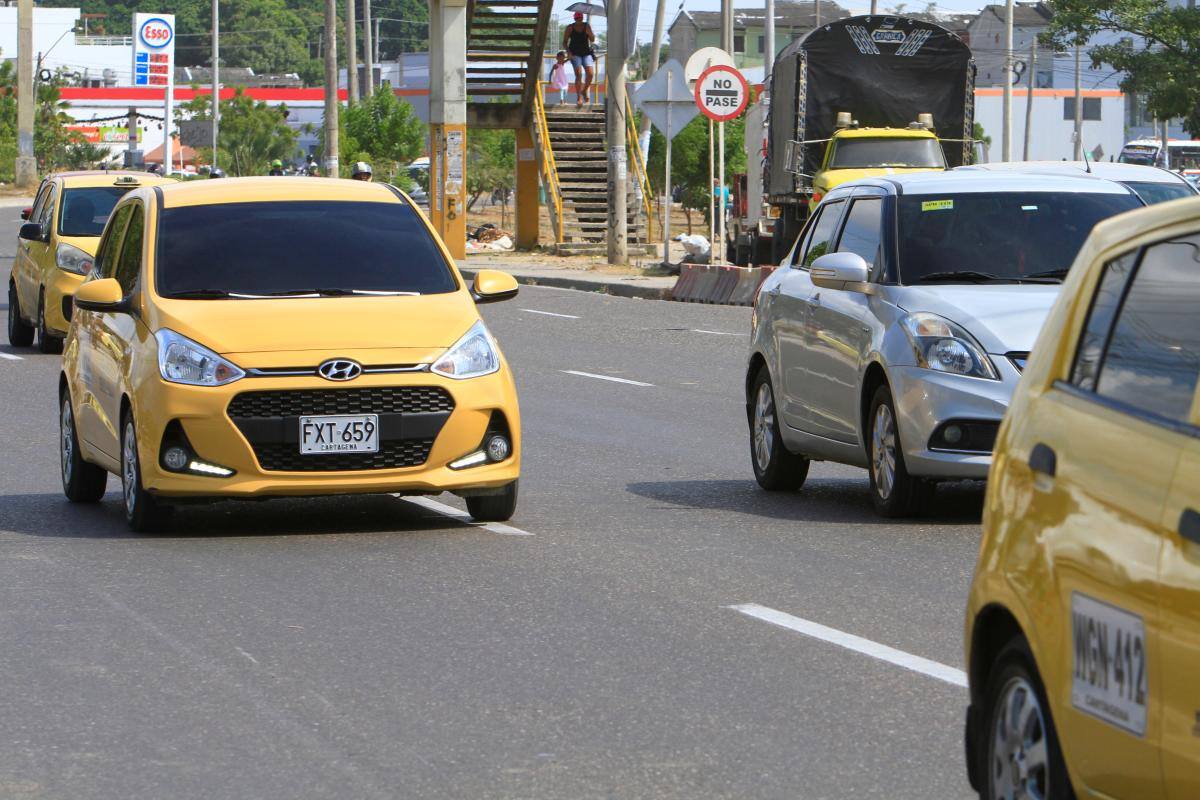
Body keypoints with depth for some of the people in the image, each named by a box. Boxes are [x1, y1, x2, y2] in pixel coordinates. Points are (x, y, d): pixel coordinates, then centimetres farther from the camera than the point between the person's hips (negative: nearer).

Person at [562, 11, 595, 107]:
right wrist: (568, 52, -13)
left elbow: (593, 40, 4)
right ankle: (579, 98, -13)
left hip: (586, 53, 2)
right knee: (578, 74, -16)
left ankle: (585, 90, 14)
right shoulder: (570, 28, 2)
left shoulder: (587, 26, 7)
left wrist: (589, 33, -16)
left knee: (589, 73, -14)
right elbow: (564, 42, 3)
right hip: (575, 54, -2)